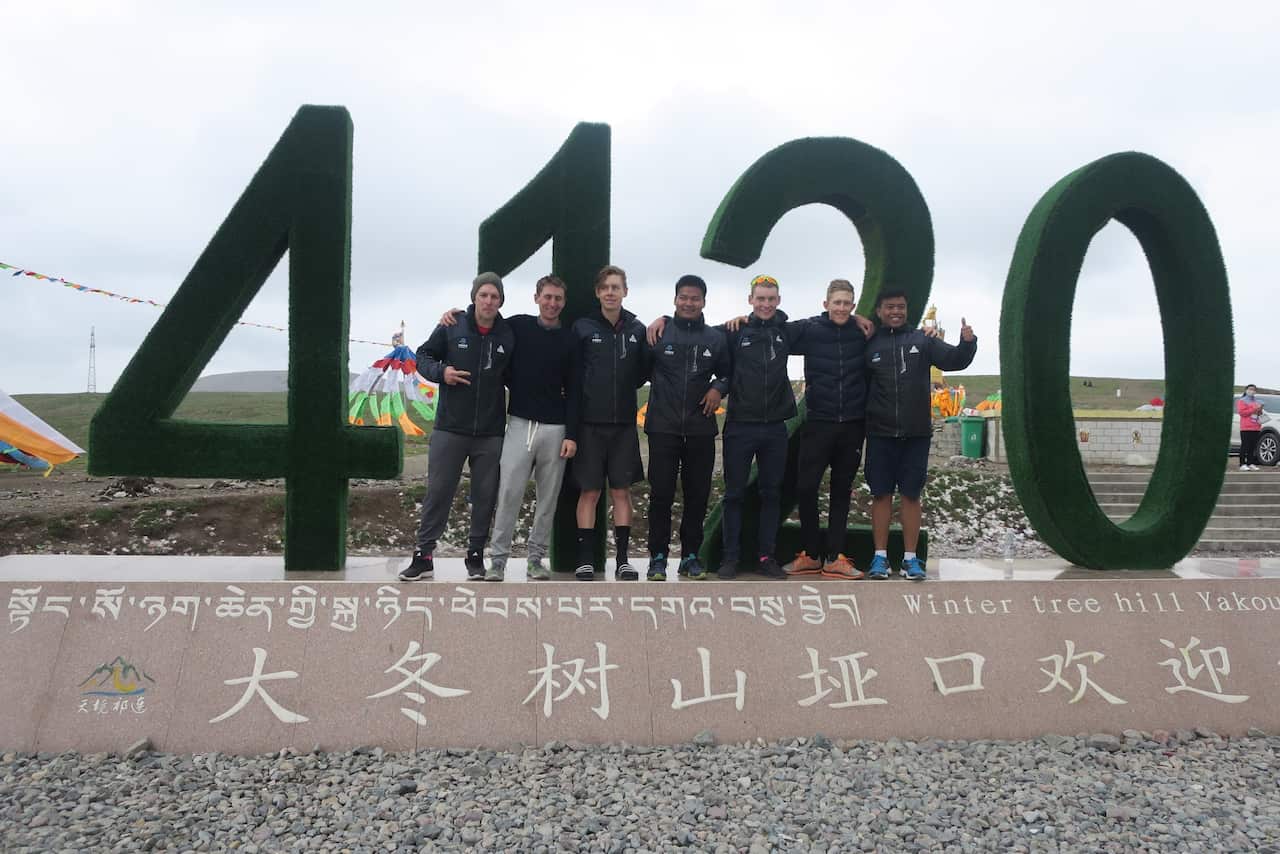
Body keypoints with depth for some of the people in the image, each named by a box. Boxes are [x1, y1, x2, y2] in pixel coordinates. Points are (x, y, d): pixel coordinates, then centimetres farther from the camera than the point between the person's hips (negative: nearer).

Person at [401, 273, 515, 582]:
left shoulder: (509, 336, 2)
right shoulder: (451, 328, -2)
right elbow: (423, 356, 8)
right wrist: (440, 372, -11)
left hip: (491, 434, 1)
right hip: (450, 429, -1)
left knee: (485, 496, 7)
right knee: (438, 492, 3)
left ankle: (476, 556, 21)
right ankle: (423, 554, 13)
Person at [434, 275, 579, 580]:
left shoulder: (569, 340, 6)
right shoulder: (518, 326, 5)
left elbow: (573, 391, 3)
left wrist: (571, 435, -3)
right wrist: (455, 313, 3)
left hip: (555, 428, 1)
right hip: (520, 423, -1)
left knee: (548, 497, 5)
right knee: (509, 492, -6)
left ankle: (536, 558, 16)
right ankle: (497, 560, 2)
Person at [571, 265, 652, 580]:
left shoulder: (637, 329, 5)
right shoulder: (583, 327, 0)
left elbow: (646, 369, 13)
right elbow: (572, 374, 2)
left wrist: (625, 389, 4)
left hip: (624, 424, 2)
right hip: (590, 423, -2)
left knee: (622, 491, 6)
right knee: (589, 492, 2)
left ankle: (623, 559, 14)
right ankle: (585, 559, 10)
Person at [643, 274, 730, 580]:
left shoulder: (716, 338, 9)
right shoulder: (659, 334, 1)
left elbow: (726, 372, 19)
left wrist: (718, 388, 1)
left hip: (701, 428, 3)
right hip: (663, 427, -2)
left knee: (697, 495, 8)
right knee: (661, 494, -1)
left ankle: (690, 556, 20)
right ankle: (657, 557, 10)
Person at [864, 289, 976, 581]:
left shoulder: (922, 341, 6)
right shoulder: (870, 346, 3)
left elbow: (954, 360, -1)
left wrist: (967, 343, -20)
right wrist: (863, 421, -3)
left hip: (916, 434, 1)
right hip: (880, 435, -1)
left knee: (911, 495, 6)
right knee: (881, 494, 4)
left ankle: (910, 558, 14)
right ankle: (880, 556, 13)